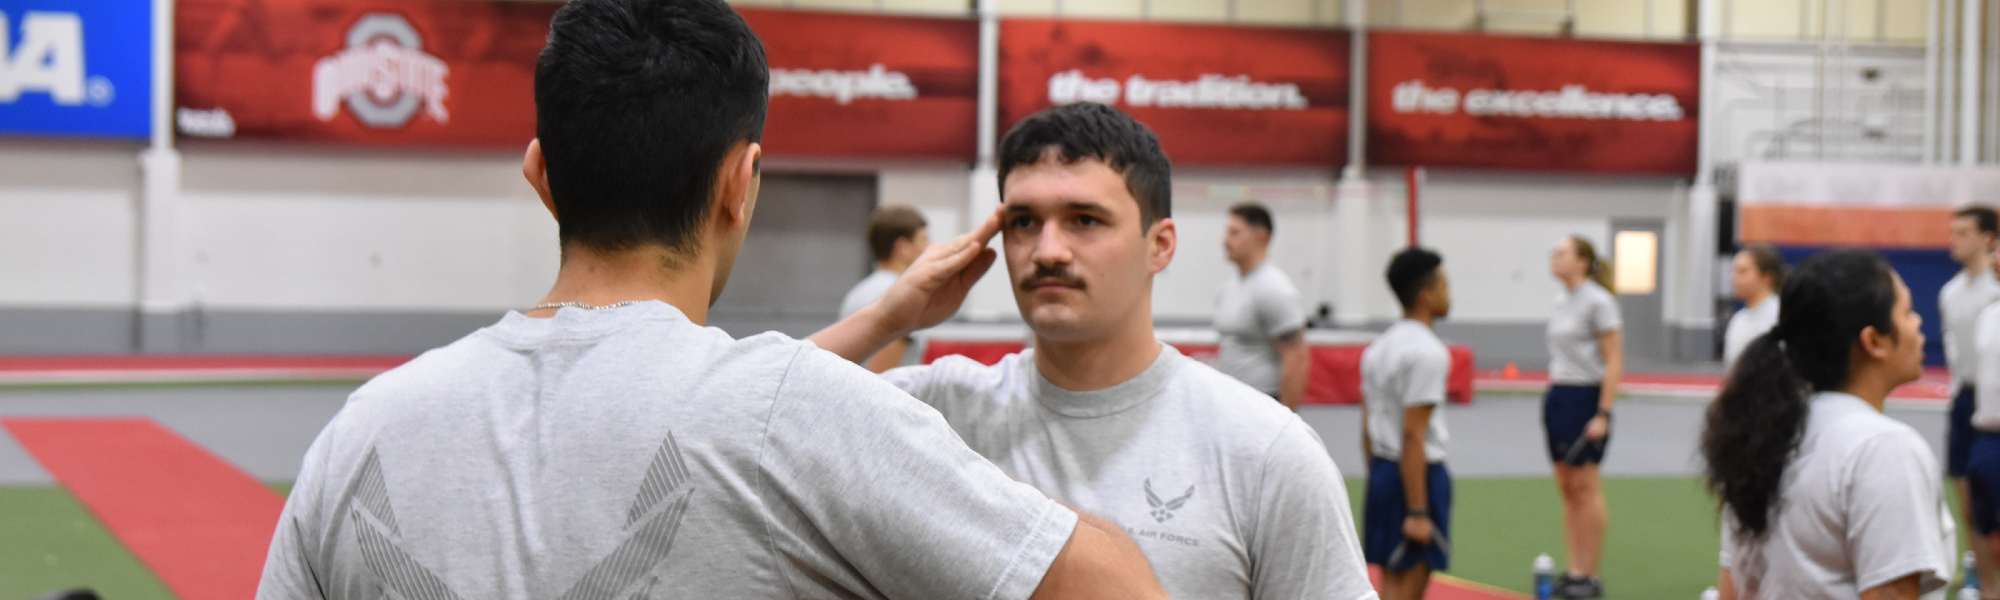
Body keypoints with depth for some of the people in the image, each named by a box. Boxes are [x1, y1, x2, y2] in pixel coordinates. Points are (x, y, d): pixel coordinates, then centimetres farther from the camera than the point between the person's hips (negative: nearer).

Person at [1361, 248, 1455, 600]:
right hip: (1418, 475, -9)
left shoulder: (1380, 347, 12)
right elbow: (1413, 435, -20)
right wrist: (1418, 513, -20)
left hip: (1381, 470, 9)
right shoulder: (1427, 352, -16)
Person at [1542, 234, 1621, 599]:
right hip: (1557, 397, 8)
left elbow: (1614, 362, -13)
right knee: (1566, 487, 8)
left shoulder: (1598, 302, -11)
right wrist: (1553, 393, 13)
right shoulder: (1562, 301, 12)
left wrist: (1603, 414, -18)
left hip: (1584, 398, -8)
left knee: (1585, 486, -4)